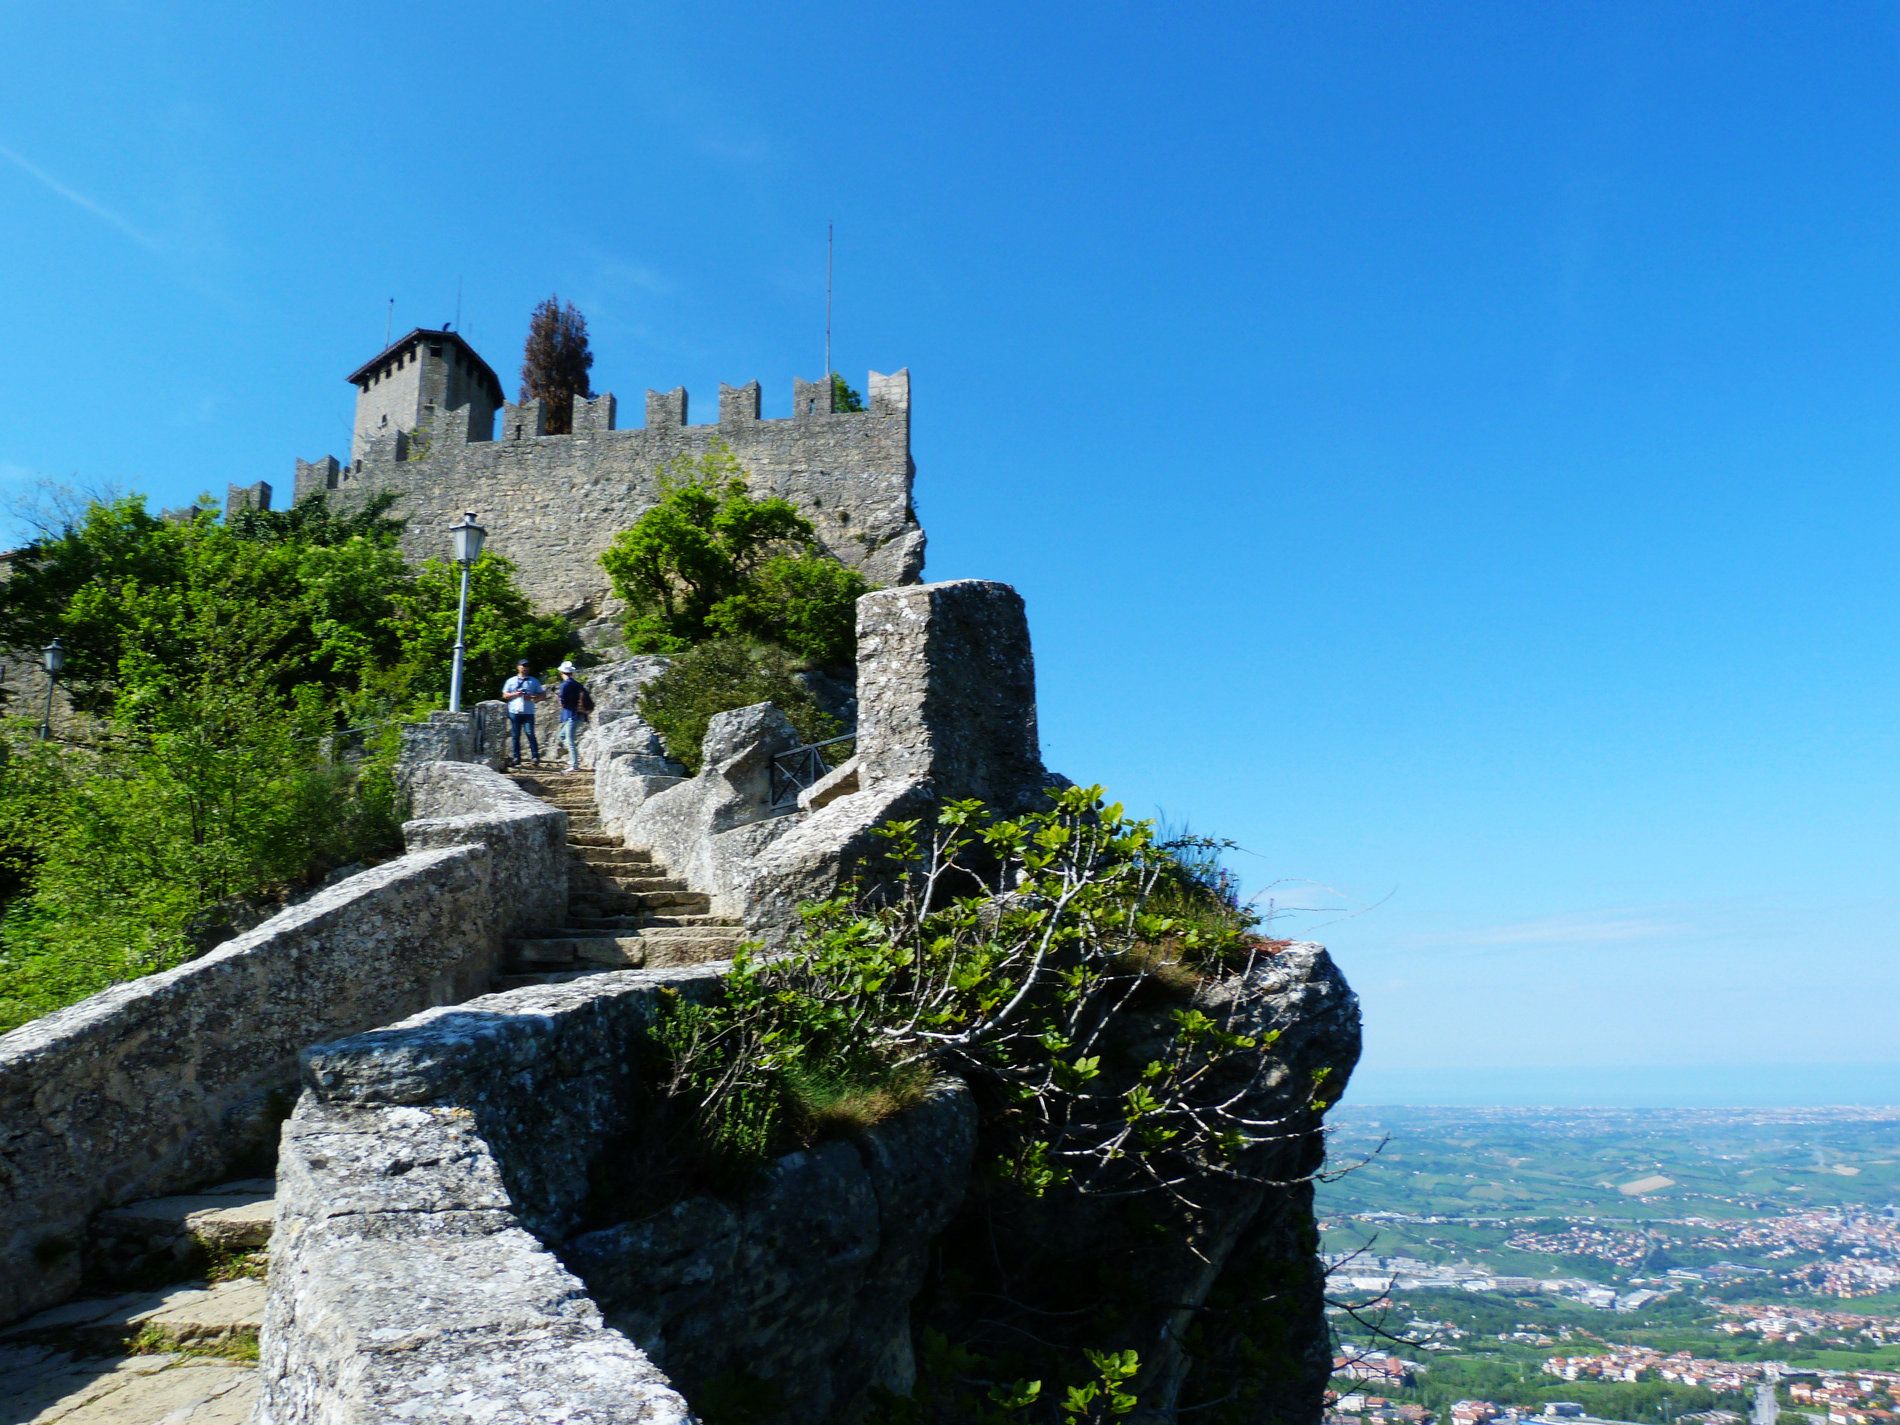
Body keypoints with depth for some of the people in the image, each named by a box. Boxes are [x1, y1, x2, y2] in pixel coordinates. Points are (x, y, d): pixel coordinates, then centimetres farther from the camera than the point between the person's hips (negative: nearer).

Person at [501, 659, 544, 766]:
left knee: (530, 734, -8)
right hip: (514, 712, 1)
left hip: (528, 712, -1)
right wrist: (515, 694, -7)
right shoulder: (511, 681, 13)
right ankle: (516, 758, 8)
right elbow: (505, 695, 11)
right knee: (516, 736, 3)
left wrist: (532, 697, -9)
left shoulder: (534, 681, 12)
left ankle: (536, 757, -7)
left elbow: (541, 695, 10)